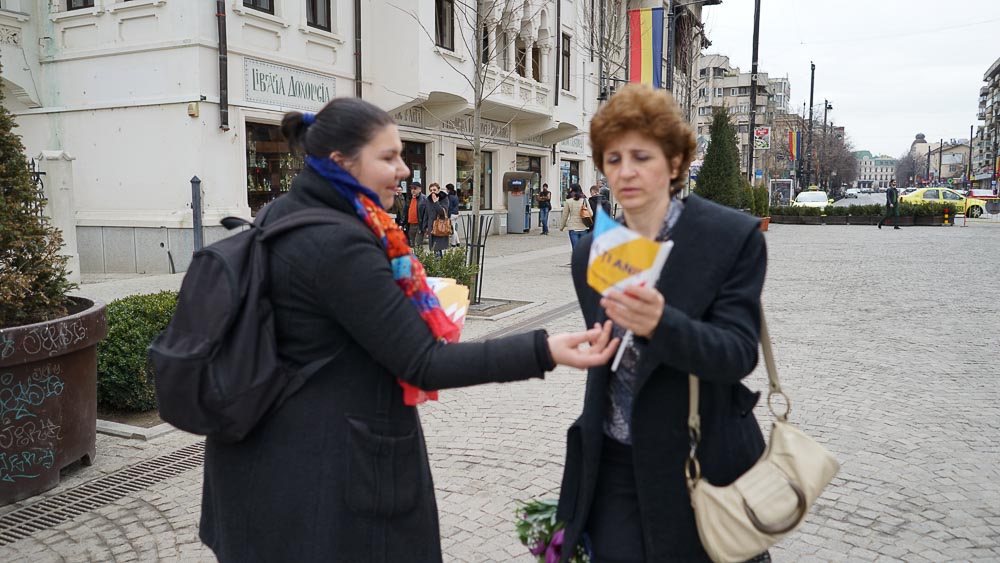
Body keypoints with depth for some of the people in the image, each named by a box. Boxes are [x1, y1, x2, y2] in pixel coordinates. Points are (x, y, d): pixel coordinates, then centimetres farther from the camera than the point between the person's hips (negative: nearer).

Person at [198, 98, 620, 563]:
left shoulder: (280, 215, 4)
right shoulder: (339, 243, -25)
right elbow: (422, 364, -26)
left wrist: (408, 313, 16)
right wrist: (543, 351, -30)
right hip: (329, 467, -9)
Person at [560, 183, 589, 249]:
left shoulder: (568, 202, -4)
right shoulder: (585, 201, 1)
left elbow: (565, 216, 3)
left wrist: (561, 227, 16)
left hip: (573, 228, -2)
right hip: (583, 228, 2)